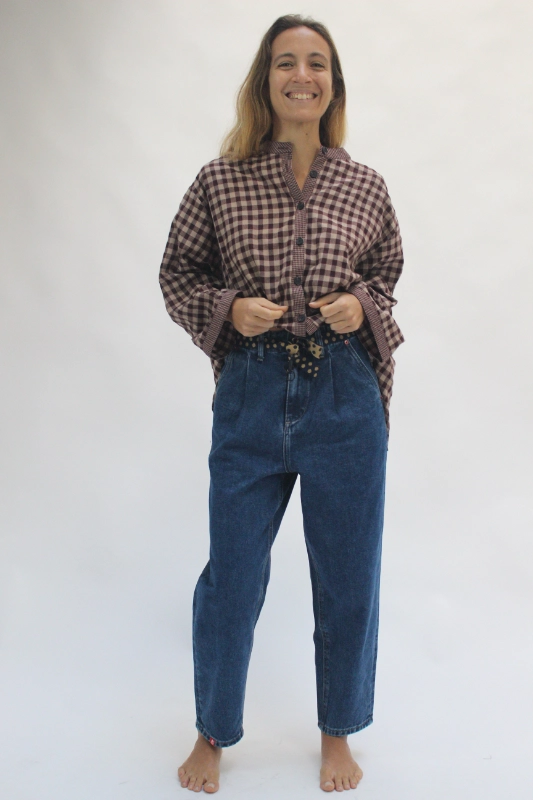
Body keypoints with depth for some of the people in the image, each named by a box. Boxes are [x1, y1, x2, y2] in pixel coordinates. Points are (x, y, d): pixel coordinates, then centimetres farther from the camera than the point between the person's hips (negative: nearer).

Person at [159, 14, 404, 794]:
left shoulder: (366, 187, 2)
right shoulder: (220, 181, -1)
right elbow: (177, 273, 7)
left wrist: (363, 304, -5)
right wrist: (226, 309, -11)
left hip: (345, 395, 1)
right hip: (251, 393, -1)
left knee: (348, 575, 11)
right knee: (232, 574, 8)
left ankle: (338, 734, 35)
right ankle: (213, 734, 33)